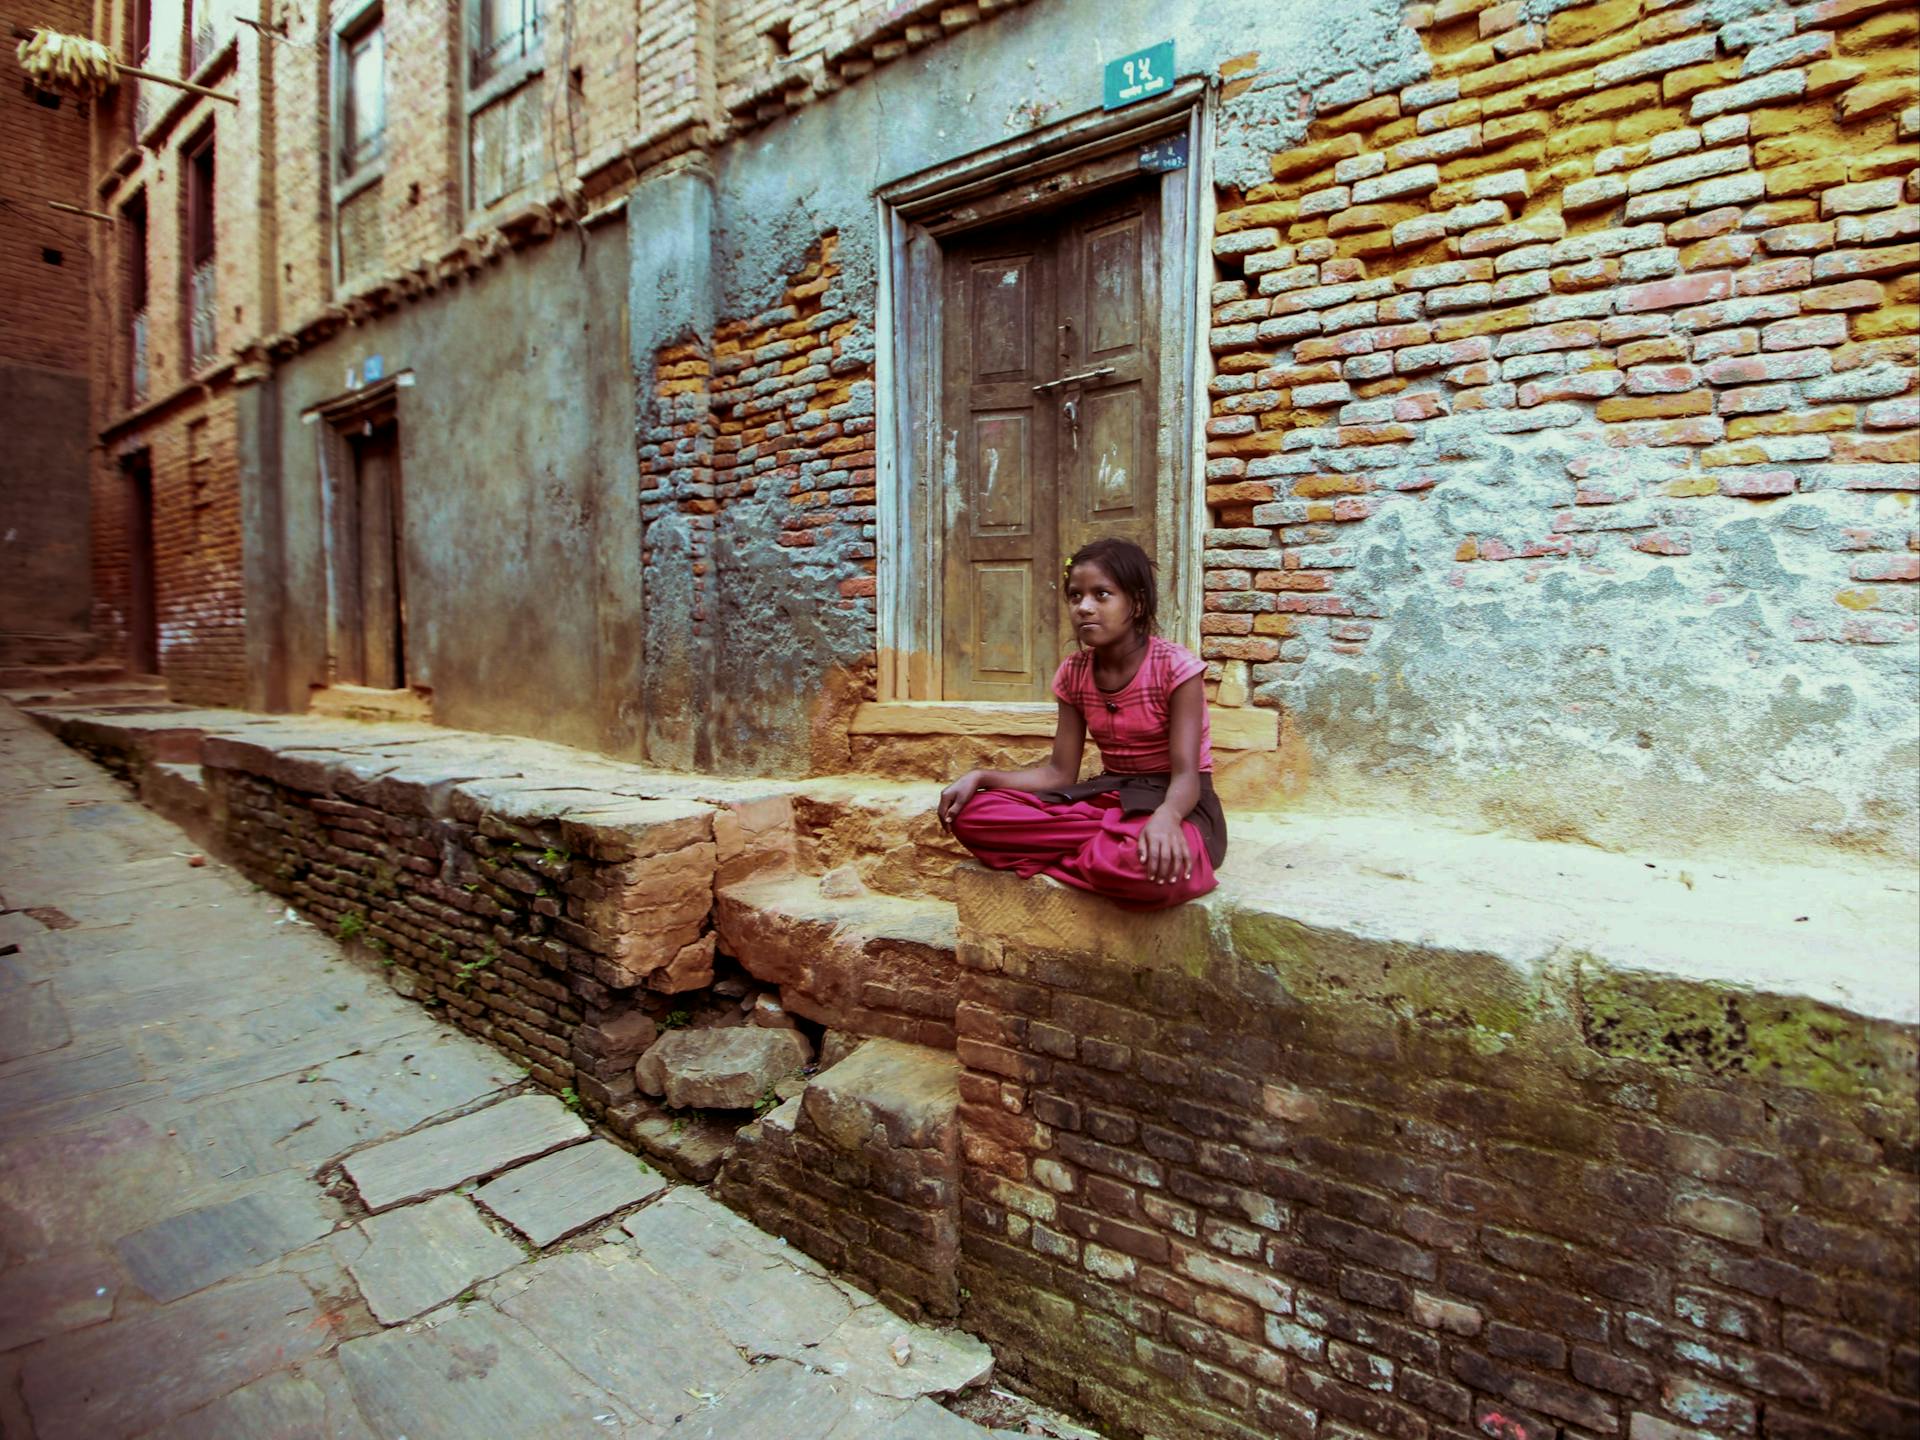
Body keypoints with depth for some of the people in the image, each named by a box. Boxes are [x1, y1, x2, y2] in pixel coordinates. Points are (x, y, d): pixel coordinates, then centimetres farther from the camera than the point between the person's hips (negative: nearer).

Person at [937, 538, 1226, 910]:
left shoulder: (1176, 667, -14)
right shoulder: (1073, 673, 2)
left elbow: (1186, 774, -21)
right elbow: (1060, 773, 2)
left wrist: (1164, 817, -45)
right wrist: (980, 777, -12)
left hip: (1172, 800, -6)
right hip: (1107, 797, 6)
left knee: (1136, 862, -45)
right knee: (971, 814, -14)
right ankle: (1112, 840, -15)